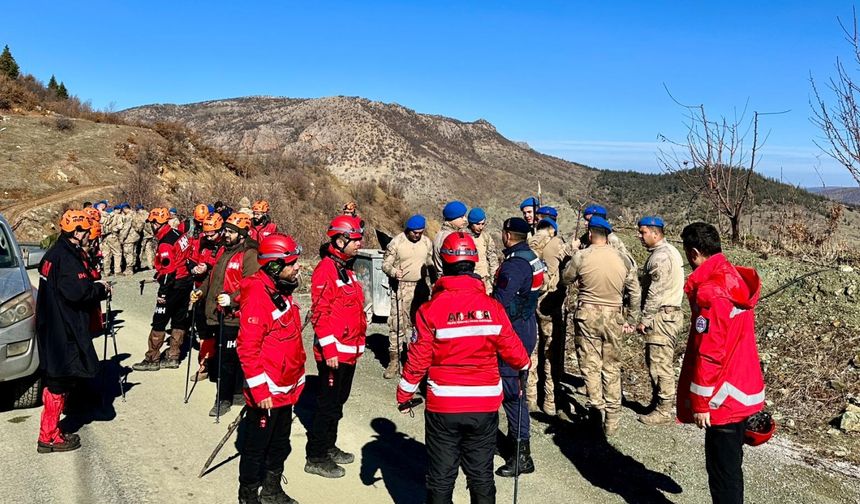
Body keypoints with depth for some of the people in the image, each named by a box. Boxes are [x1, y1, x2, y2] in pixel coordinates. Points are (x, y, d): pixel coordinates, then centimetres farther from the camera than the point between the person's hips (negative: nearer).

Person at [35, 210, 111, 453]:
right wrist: (100, 288, -11)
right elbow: (76, 291, -26)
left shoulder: (55, 253, 14)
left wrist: (97, 289, 9)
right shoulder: (67, 257, -18)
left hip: (53, 328, 11)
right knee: (59, 381, -2)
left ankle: (50, 432, 27)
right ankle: (49, 437, 6)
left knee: (57, 379, 17)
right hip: (63, 330, -11)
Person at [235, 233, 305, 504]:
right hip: (266, 392, -9)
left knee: (280, 443, 22)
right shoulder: (258, 296, -23)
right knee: (256, 446, 10)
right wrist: (260, 390, -23)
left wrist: (297, 375, 20)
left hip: (287, 388, 9)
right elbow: (247, 348, -24)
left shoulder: (282, 290, 6)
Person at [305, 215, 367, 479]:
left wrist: (358, 342, 22)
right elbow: (320, 313, -21)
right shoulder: (326, 269, -17)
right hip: (334, 351, -9)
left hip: (350, 350, 9)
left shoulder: (346, 268, 13)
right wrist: (329, 350, -22)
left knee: (338, 401, 19)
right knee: (328, 404, 0)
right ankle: (316, 458, 11)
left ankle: (328, 447, 33)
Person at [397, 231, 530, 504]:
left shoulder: (430, 309, -13)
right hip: (485, 405, 2)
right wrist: (524, 365, 27)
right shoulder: (493, 307, -7)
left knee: (441, 477, 13)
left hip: (443, 408, -2)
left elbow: (418, 359, -10)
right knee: (482, 476, 16)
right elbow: (511, 349, 3)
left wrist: (404, 395, 6)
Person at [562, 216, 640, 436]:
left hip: (587, 315, -3)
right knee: (612, 368, 11)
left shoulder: (581, 257, -8)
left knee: (591, 366, 7)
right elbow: (635, 294, 5)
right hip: (613, 317, 3)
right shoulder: (623, 259, 0)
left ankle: (596, 409, 4)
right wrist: (632, 321, 15)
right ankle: (612, 421, 16)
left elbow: (566, 279, 9)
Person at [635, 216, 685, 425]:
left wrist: (644, 319, -15)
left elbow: (655, 293, -21)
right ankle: (659, 402, 27)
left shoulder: (661, 257, -18)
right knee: (656, 361, 17)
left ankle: (665, 410, 2)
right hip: (668, 314, 11)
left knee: (660, 363, -5)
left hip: (662, 316, -11)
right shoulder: (669, 251, 17)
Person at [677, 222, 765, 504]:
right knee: (731, 465, 22)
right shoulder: (737, 279, 5)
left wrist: (700, 403, -15)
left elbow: (707, 355, -23)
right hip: (744, 392, 9)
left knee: (722, 472, 2)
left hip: (723, 400, -9)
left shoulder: (709, 292, -23)